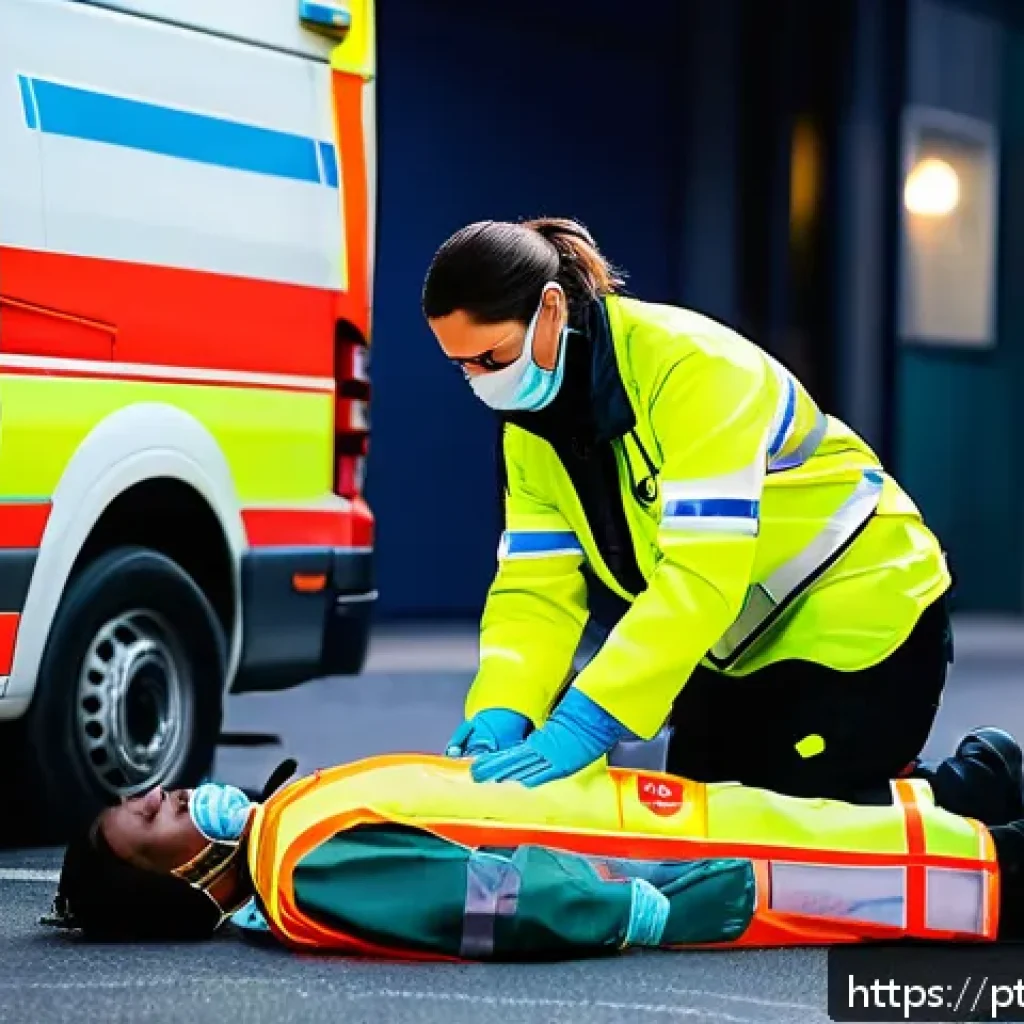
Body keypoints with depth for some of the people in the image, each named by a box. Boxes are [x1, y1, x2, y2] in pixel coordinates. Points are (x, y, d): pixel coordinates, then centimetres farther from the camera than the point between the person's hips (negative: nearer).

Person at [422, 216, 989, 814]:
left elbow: (702, 574, -38)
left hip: (861, 623, -8)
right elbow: (537, 586, -9)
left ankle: (979, 794, 13)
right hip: (743, 648, 8)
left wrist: (581, 725, -46)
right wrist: (500, 712, -29)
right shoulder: (530, 424, -6)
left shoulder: (692, 367, -31)